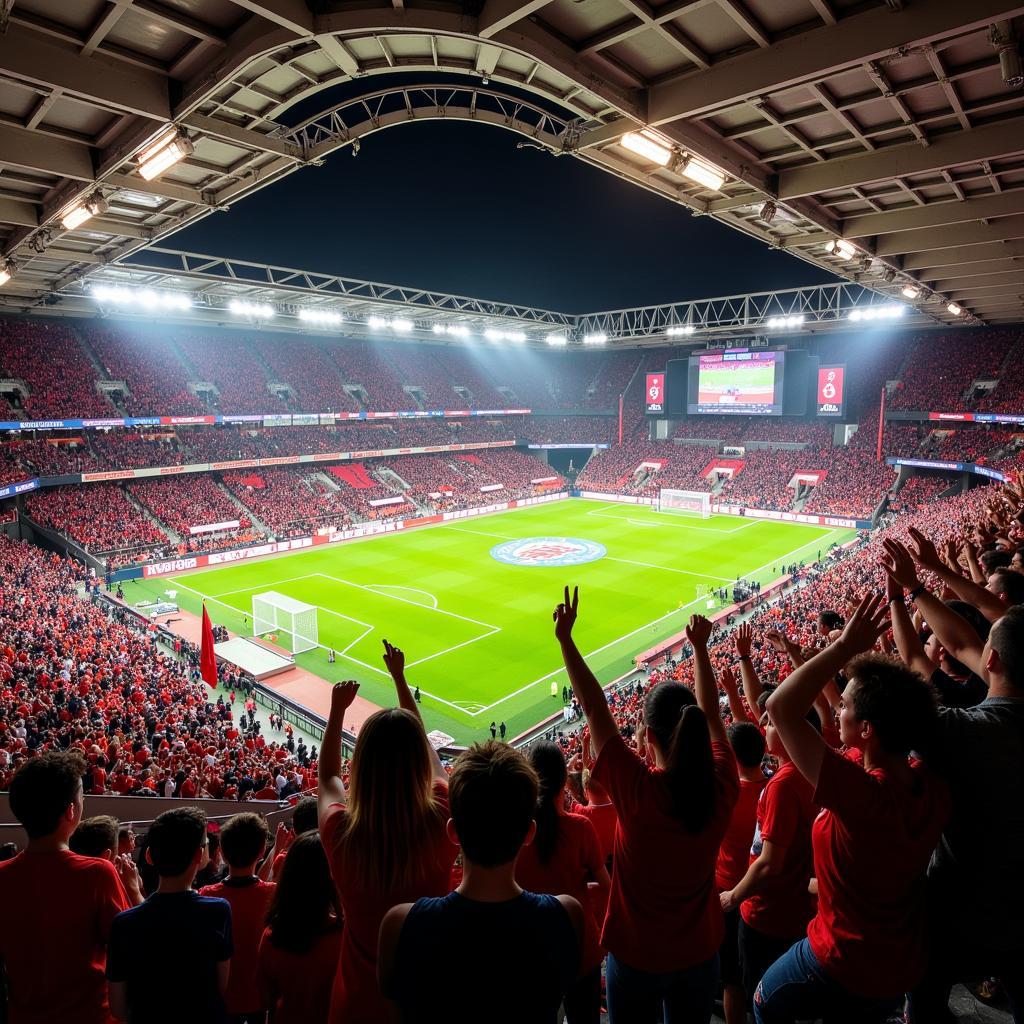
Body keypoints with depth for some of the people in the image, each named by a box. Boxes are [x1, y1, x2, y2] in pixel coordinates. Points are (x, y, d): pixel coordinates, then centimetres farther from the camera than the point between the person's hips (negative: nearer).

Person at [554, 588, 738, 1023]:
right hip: (700, 951, 4)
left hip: (636, 954, -3)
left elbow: (594, 708, -23)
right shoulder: (721, 787, -19)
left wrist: (565, 638, -17)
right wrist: (701, 647, 5)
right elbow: (711, 714, -4)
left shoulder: (637, 790, -29)